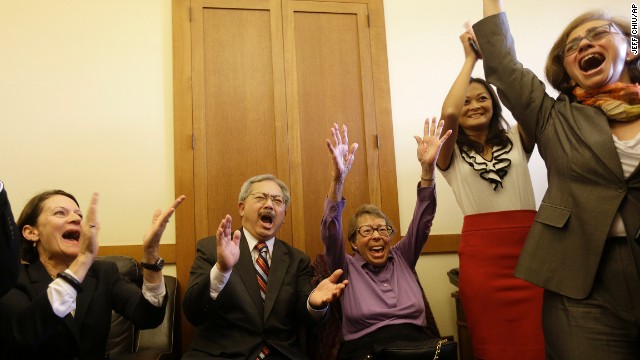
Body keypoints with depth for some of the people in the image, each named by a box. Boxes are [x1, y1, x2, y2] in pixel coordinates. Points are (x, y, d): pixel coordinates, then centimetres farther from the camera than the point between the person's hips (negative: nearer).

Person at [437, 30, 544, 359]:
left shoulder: (517, 140, 14)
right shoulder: (451, 153, 7)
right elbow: (448, 114, -13)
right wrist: (470, 59, -2)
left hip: (528, 246, 2)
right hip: (481, 253, -1)